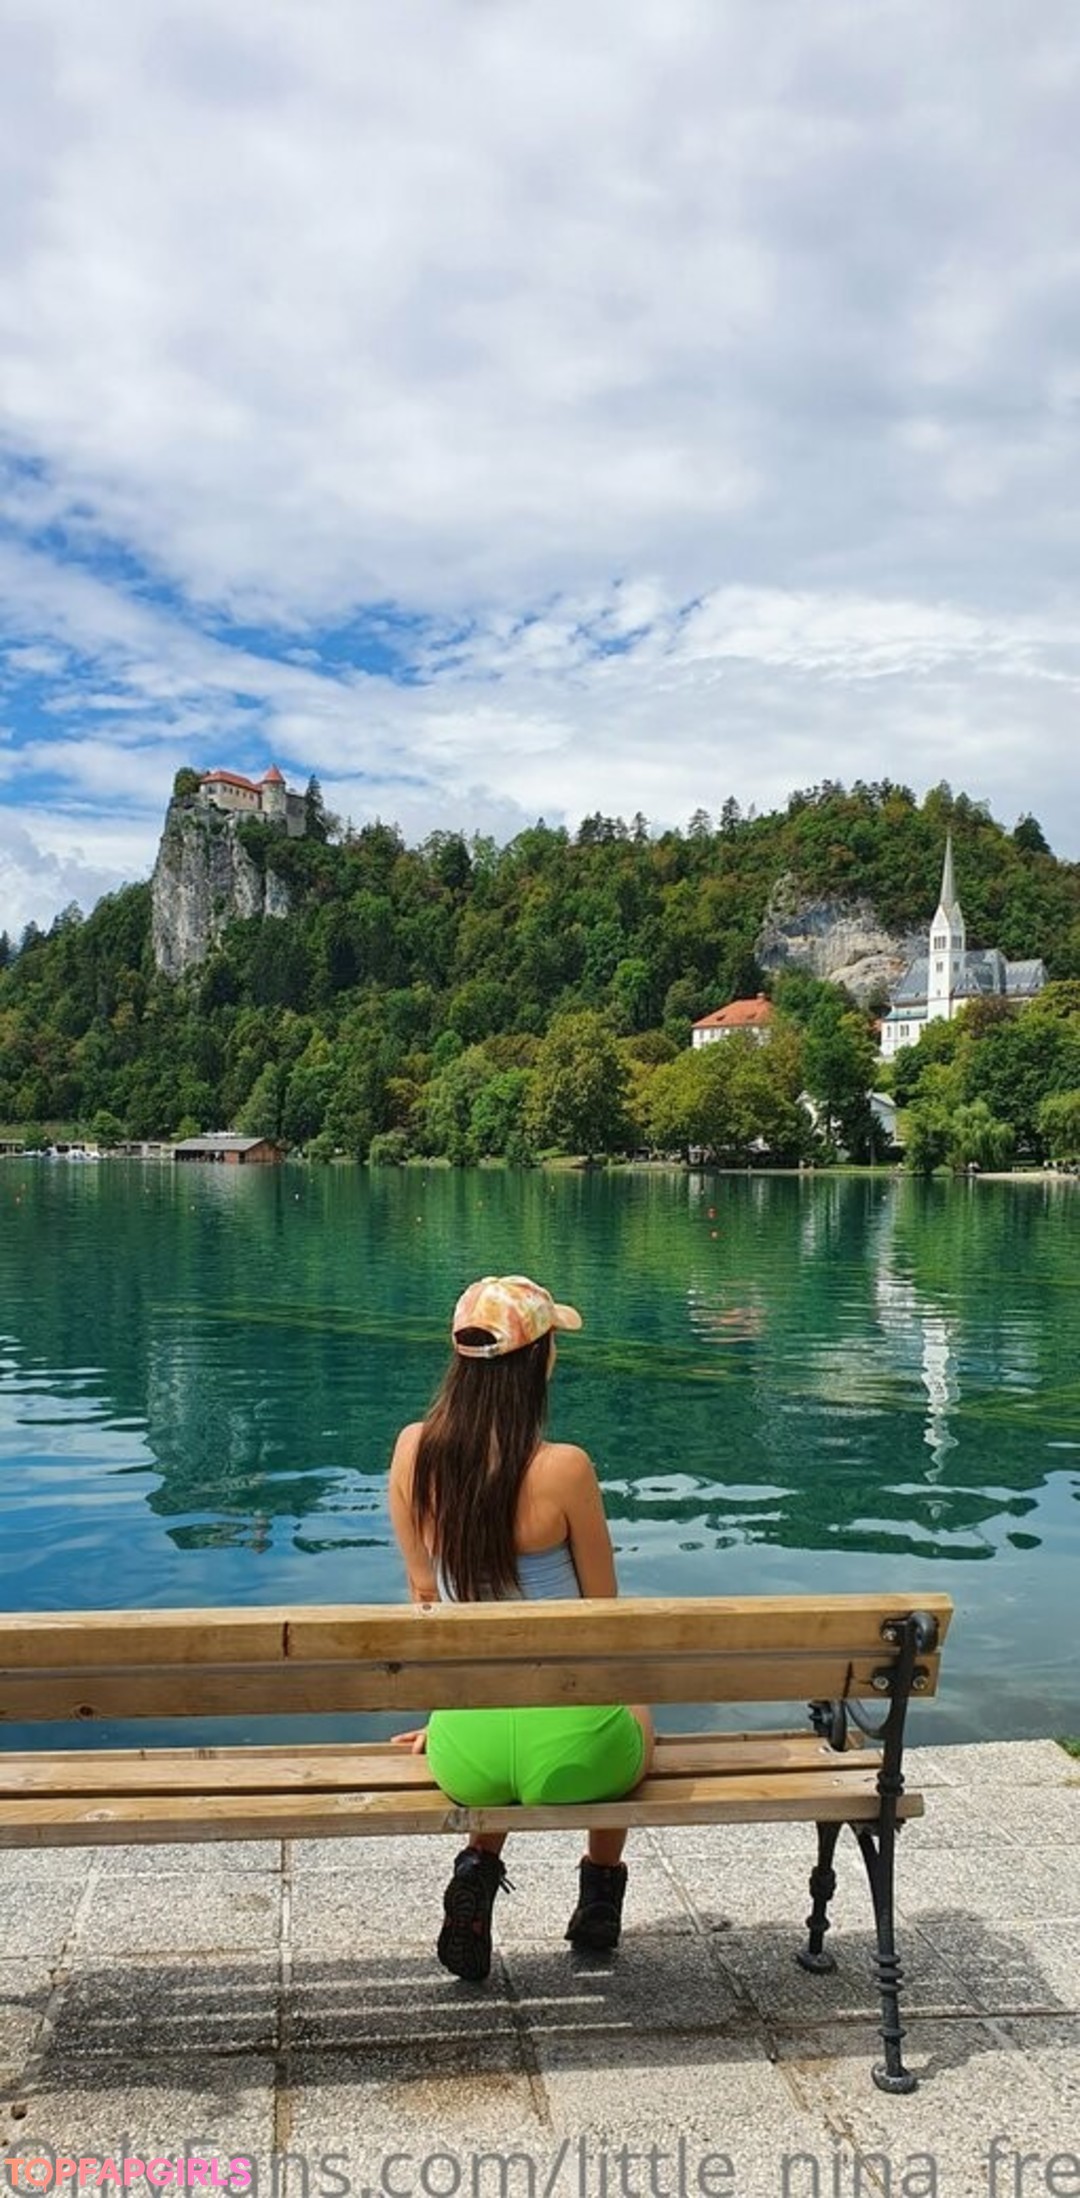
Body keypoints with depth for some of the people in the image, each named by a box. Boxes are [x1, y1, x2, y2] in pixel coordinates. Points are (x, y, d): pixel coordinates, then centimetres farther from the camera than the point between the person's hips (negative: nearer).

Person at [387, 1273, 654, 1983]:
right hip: (568, 1752, -3)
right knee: (635, 1718, 35)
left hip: (464, 1751, 3)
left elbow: (425, 1593, 7)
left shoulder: (413, 1449, -5)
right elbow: (602, 1606, -3)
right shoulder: (564, 1468, -18)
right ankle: (601, 1894, 41)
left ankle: (481, 1864, 21)